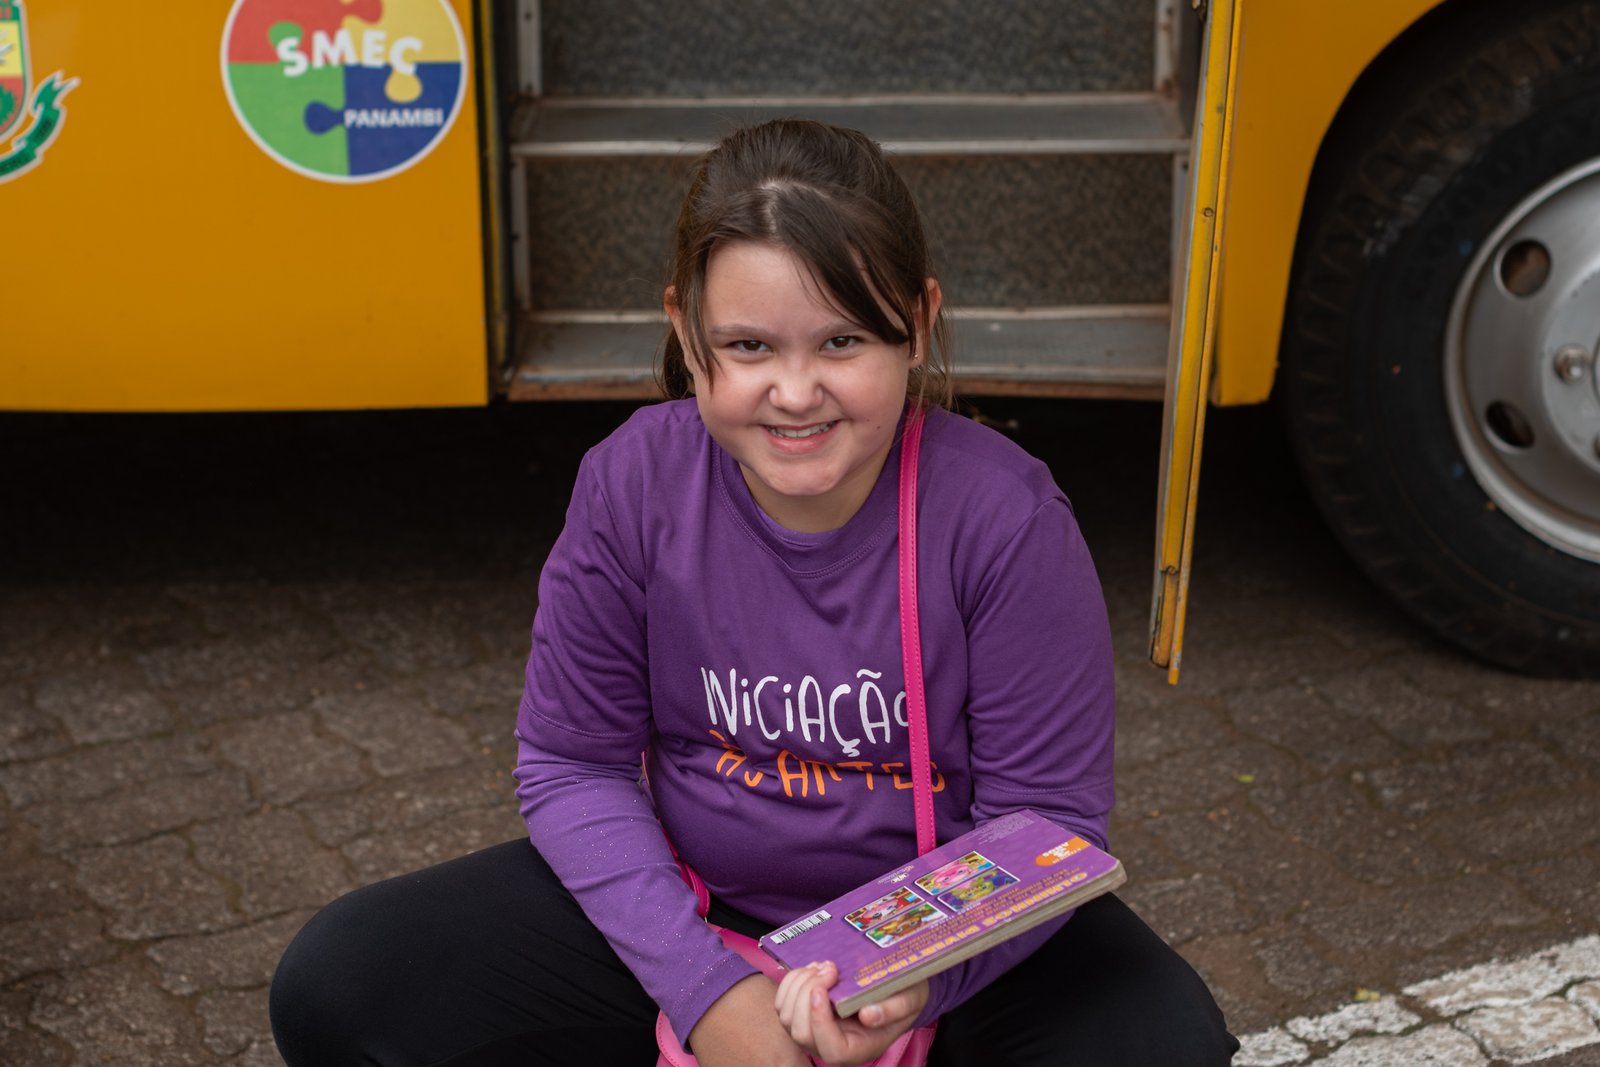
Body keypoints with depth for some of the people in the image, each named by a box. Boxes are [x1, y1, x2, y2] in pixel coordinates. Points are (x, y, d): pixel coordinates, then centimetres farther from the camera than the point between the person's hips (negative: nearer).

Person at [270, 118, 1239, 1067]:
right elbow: (573, 764, -7)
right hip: (696, 911, 2)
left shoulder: (1006, 517, -21)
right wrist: (703, 986, -19)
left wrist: (916, 978, -33)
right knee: (335, 986, -13)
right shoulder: (633, 485, -15)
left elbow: (1045, 817, -15)